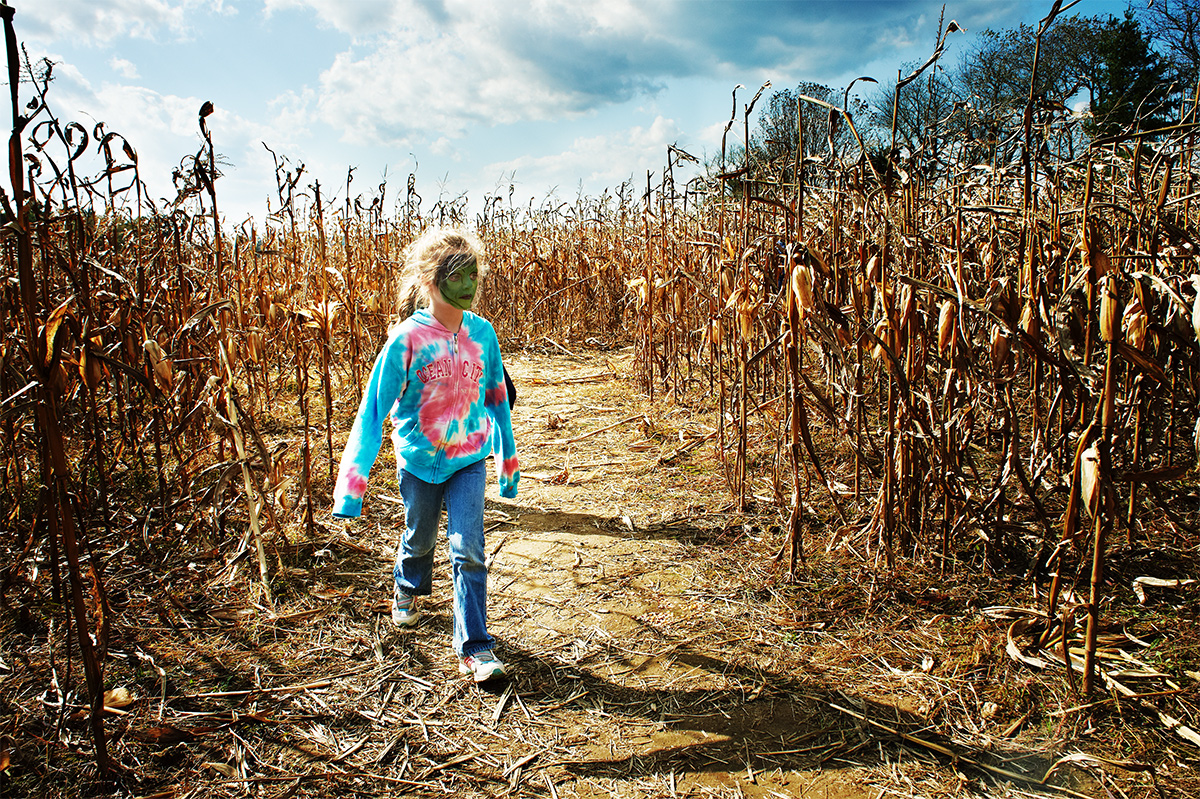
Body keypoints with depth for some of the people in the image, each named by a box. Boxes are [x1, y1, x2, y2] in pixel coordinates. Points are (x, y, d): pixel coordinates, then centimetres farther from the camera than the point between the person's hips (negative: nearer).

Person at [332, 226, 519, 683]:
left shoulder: (482, 333, -7)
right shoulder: (407, 339, -19)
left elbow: (498, 397, 6)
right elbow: (373, 409, -18)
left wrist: (508, 458, 12)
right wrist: (352, 482, -22)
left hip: (470, 459, 1)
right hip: (419, 459, -1)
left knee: (468, 551, -7)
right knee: (419, 539, 22)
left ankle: (475, 648, 5)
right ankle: (407, 589, 56)